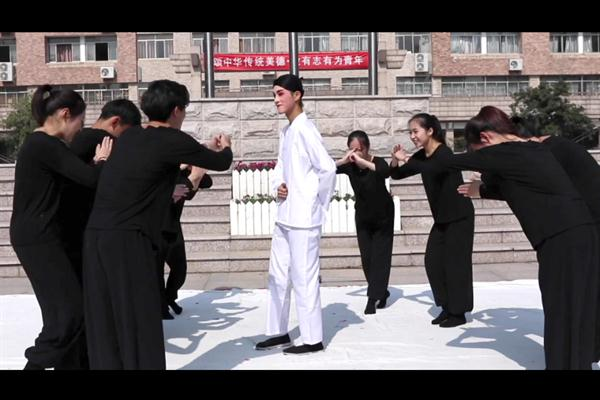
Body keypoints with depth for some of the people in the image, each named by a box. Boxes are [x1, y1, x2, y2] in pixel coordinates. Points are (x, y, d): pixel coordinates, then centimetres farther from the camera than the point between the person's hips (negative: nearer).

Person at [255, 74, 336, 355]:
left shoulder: (305, 130, -15)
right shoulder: (285, 131, 14)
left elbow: (328, 168, -21)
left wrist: (318, 205, -10)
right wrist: (278, 186, 2)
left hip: (303, 218, -9)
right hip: (284, 216, 10)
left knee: (303, 278, -1)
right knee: (278, 276, 16)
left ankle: (312, 339, 13)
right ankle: (279, 332, 29)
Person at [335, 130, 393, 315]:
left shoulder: (377, 162, -24)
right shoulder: (349, 166, -15)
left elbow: (386, 172, -47)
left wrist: (362, 161, -50)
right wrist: (343, 160, -40)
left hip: (383, 216, -4)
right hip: (363, 217, 4)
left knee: (379, 256, -4)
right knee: (366, 258, 7)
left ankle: (373, 298, 0)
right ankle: (381, 293, 26)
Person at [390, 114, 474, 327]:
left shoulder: (444, 153, -19)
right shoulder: (421, 156, 4)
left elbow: (432, 171, -39)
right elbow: (396, 174, 6)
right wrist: (395, 160, -14)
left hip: (460, 216, -8)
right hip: (442, 218, 8)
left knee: (455, 262, -4)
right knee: (432, 261, 6)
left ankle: (459, 313, 8)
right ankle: (447, 307, 18)